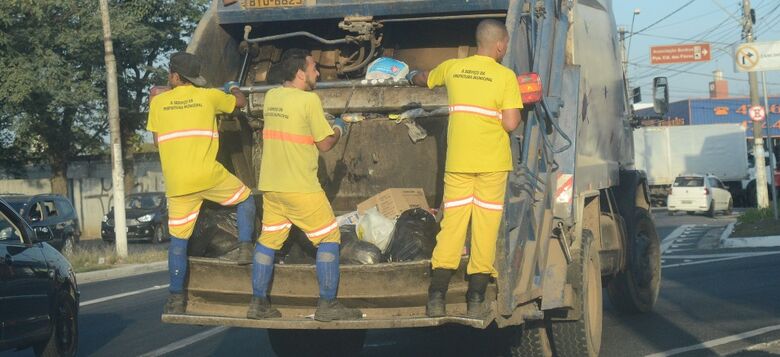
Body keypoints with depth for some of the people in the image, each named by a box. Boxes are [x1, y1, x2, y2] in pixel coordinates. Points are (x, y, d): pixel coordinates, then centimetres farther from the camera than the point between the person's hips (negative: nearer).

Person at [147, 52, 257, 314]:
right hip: (209, 176, -1)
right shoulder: (209, 96, 5)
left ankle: (176, 297, 10)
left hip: (177, 183, 2)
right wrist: (233, 88, 48)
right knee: (245, 199, 25)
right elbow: (240, 102, 25)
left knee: (178, 239, 9)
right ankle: (245, 246, 11)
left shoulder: (159, 102, 7)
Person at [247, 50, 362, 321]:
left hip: (270, 185, 7)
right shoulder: (309, 100, -13)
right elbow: (325, 143, -7)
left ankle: (258, 303, 14)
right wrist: (339, 129, 11)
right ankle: (327, 304, 3)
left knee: (267, 241, 14)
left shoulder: (271, 97, 8)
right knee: (329, 239, 4)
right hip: (301, 188, -7)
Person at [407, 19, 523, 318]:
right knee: (485, 227, 2)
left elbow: (423, 79, 28)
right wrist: (516, 110, 10)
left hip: (457, 161, 3)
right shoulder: (505, 76, -7)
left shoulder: (452, 68, 7)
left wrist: (412, 77, 52)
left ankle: (436, 299, 0)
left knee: (451, 225, 6)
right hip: (492, 163, -3)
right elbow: (511, 123, -14)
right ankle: (476, 300, 3)